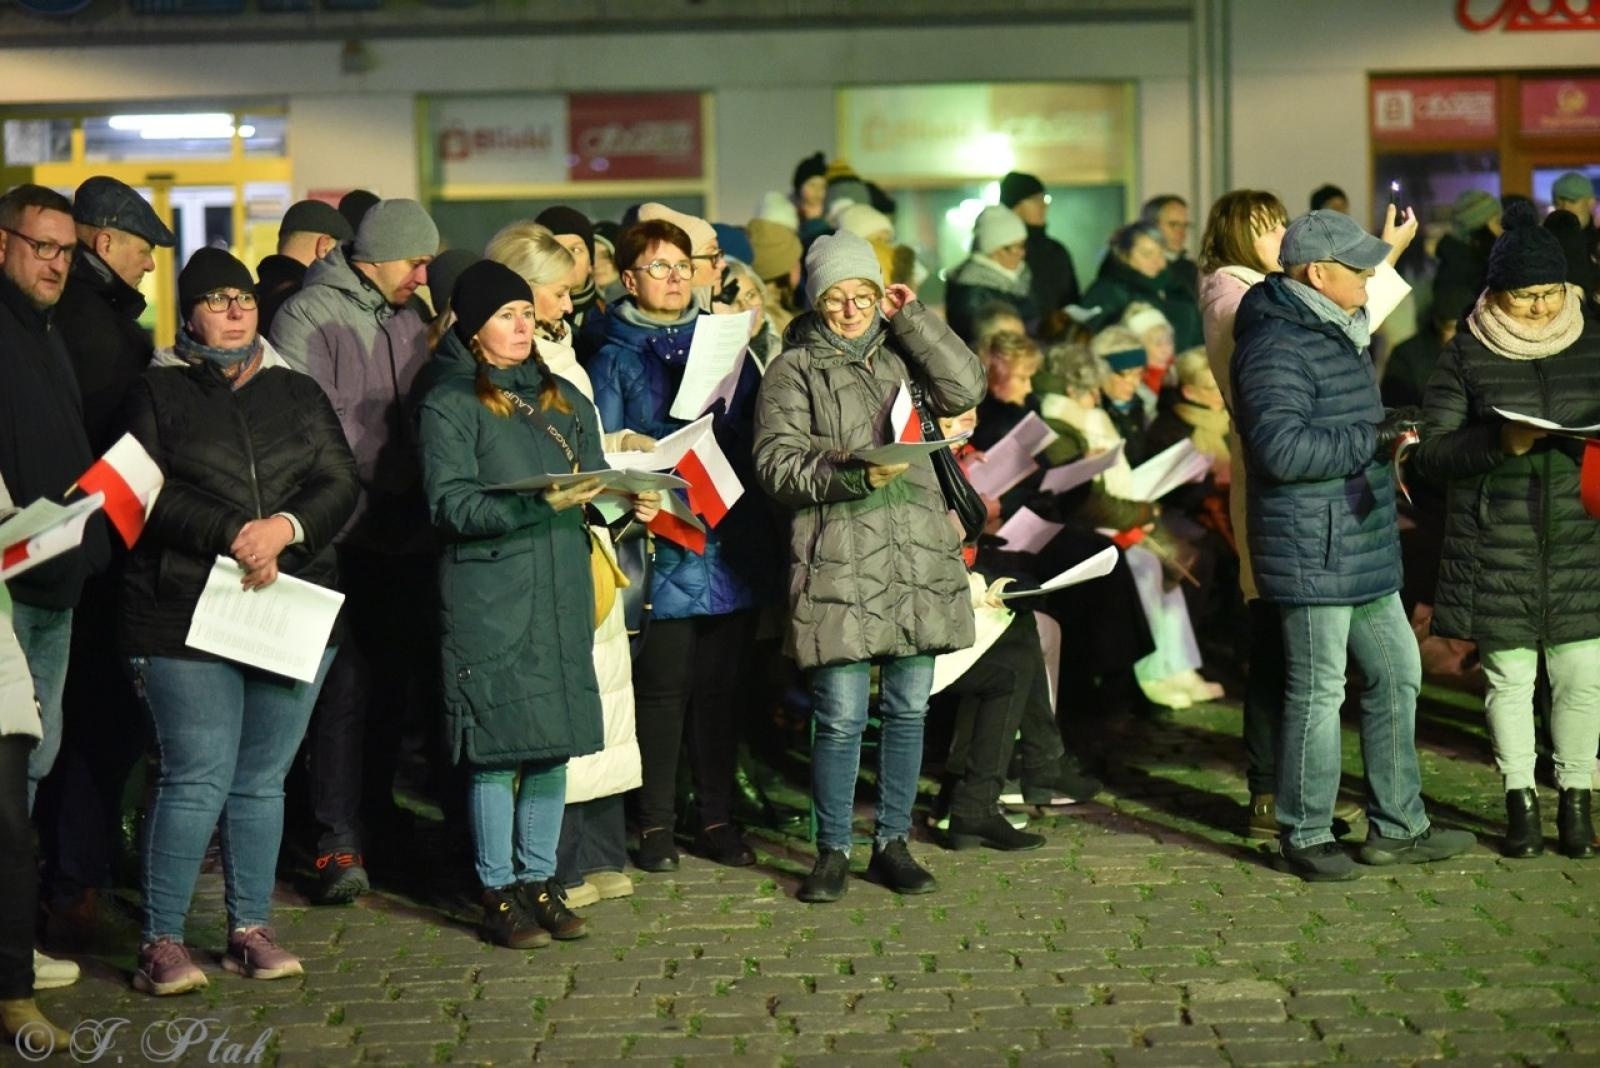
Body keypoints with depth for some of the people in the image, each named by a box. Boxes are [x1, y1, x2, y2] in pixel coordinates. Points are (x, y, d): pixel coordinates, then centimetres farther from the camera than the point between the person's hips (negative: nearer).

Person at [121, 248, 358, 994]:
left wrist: (286, 528, -13)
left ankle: (250, 930, 18)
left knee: (263, 779, 8)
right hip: (185, 615, -3)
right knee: (197, 779, -7)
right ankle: (162, 940, 2)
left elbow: (340, 484, 5)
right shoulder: (159, 392, 6)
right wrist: (233, 536, -16)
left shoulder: (298, 394, 16)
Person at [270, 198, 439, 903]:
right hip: (342, 534, -7)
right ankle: (339, 844, -4)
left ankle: (377, 811, 30)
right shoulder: (308, 317, -8)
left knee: (398, 679, 14)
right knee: (347, 685, -7)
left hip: (404, 533, 7)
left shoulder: (410, 318, 13)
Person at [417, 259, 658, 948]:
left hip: (563, 594, 6)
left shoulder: (563, 399, 17)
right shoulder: (449, 405, -2)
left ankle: (539, 881, 19)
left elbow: (593, 483, 19)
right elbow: (450, 506, -12)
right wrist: (540, 504, -22)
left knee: (554, 743, 8)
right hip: (489, 600, -6)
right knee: (496, 748, -3)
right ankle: (498, 894, 7)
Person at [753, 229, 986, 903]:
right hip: (839, 559, -4)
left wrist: (911, 317, 2)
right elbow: (775, 465, -5)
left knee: (908, 708, 8)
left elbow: (964, 390, -2)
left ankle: (893, 841, 20)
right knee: (840, 715, -4)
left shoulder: (901, 354, 16)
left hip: (918, 555, 4)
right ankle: (833, 850, 10)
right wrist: (847, 474, -20)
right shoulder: (794, 369, 5)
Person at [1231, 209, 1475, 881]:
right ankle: (1306, 837, 12)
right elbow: (1281, 447, -28)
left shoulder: (1337, 332, 17)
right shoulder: (1278, 344, -17)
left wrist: (1386, 432, 14)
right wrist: (1373, 439, -21)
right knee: (1318, 692, -1)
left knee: (1397, 674, 14)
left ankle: (1397, 825, 25)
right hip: (1312, 555, -10)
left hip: (1362, 549, 11)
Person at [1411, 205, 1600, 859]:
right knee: (1508, 675, 5)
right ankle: (1520, 800, 20)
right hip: (1497, 547, -1)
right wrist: (1498, 443, -21)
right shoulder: (1466, 357, -1)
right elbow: (1430, 452, -5)